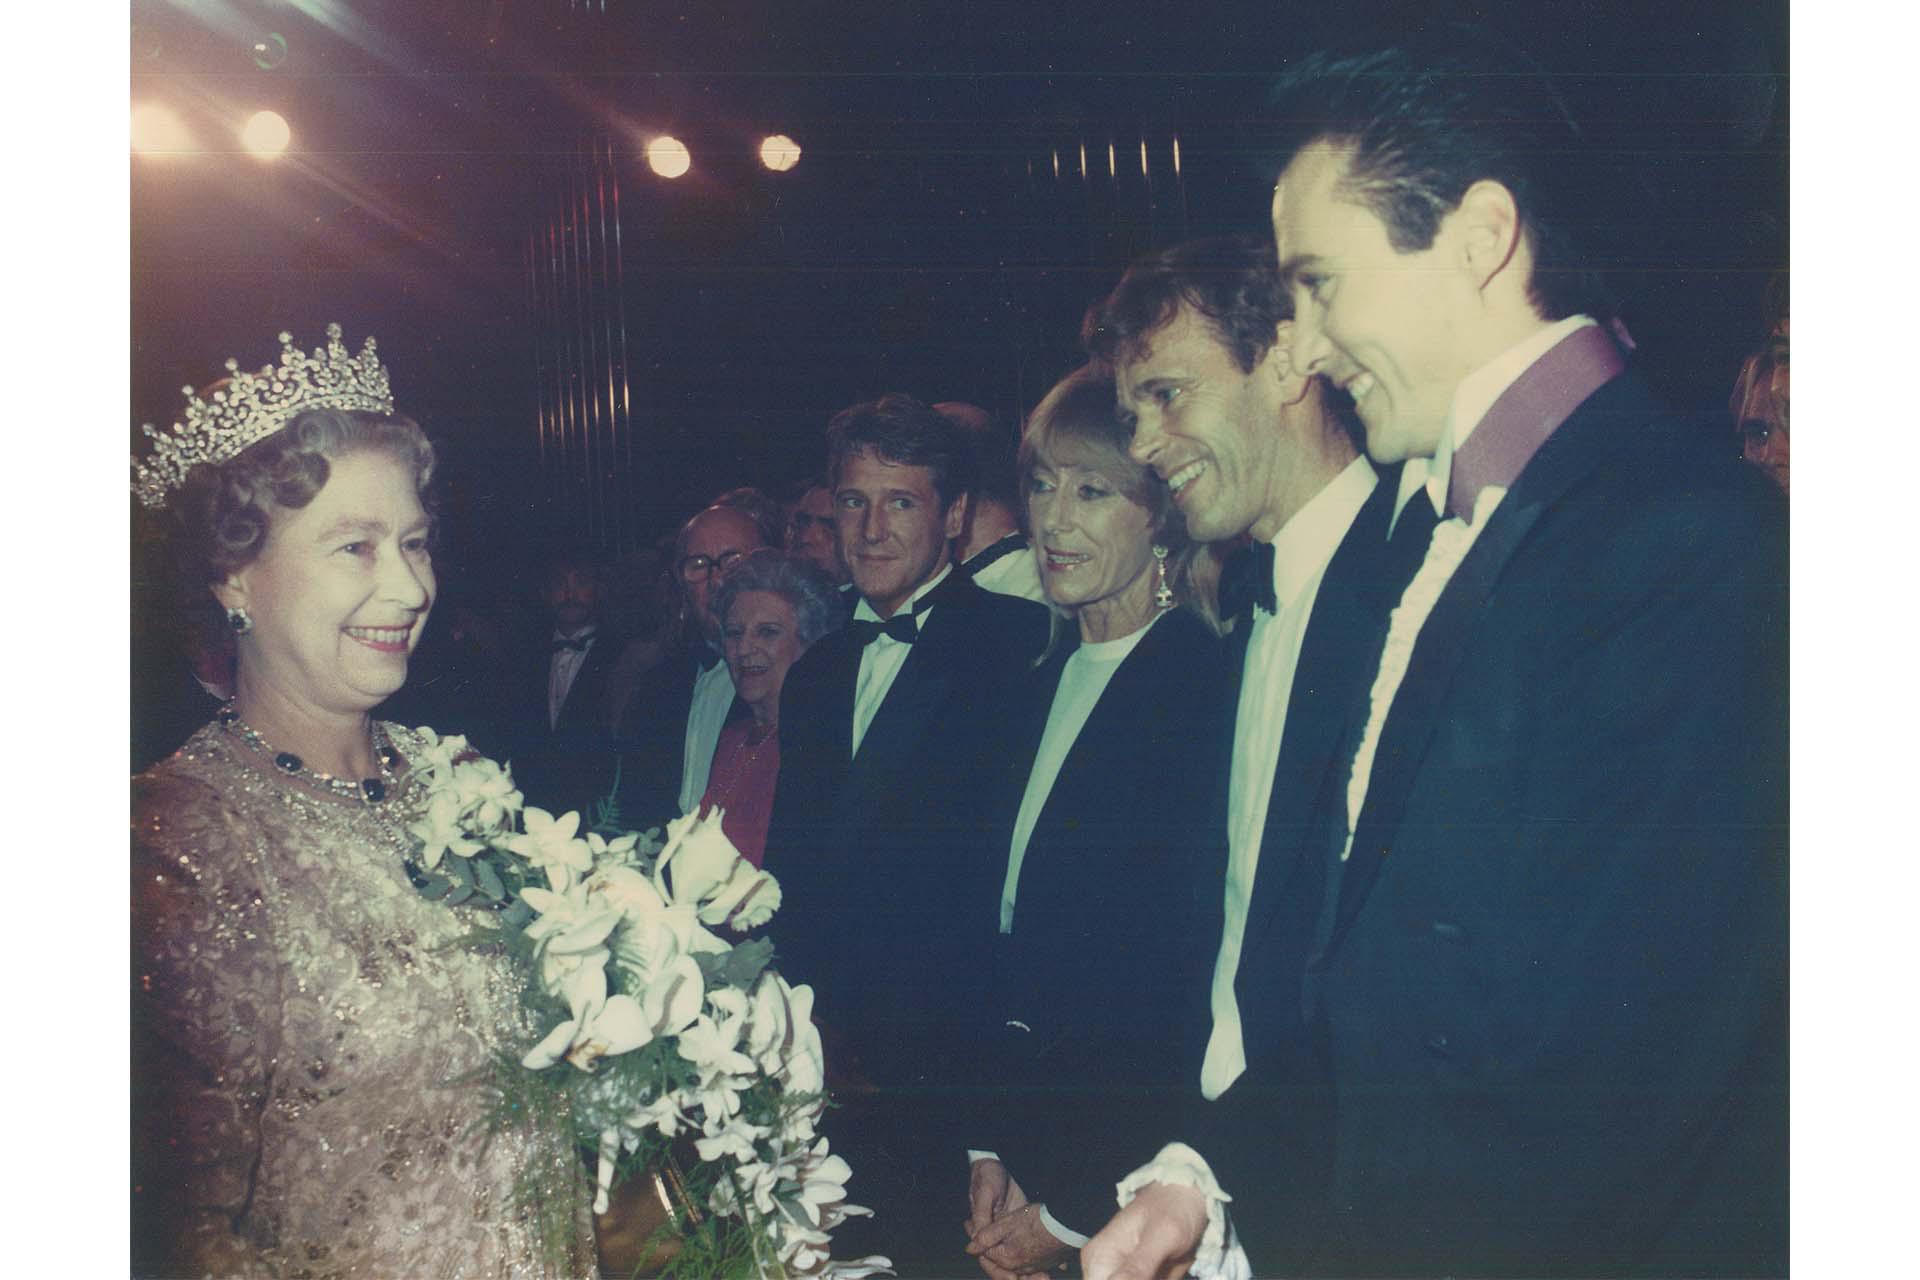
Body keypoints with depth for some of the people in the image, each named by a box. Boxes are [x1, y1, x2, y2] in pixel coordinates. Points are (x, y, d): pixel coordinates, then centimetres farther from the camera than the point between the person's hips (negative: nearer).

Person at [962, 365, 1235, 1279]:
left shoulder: (1206, 689, -16)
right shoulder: (1041, 682, 8)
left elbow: (1181, 981, -17)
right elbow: (1011, 931, 9)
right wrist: (990, 1149, 0)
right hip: (1026, 1125, 7)